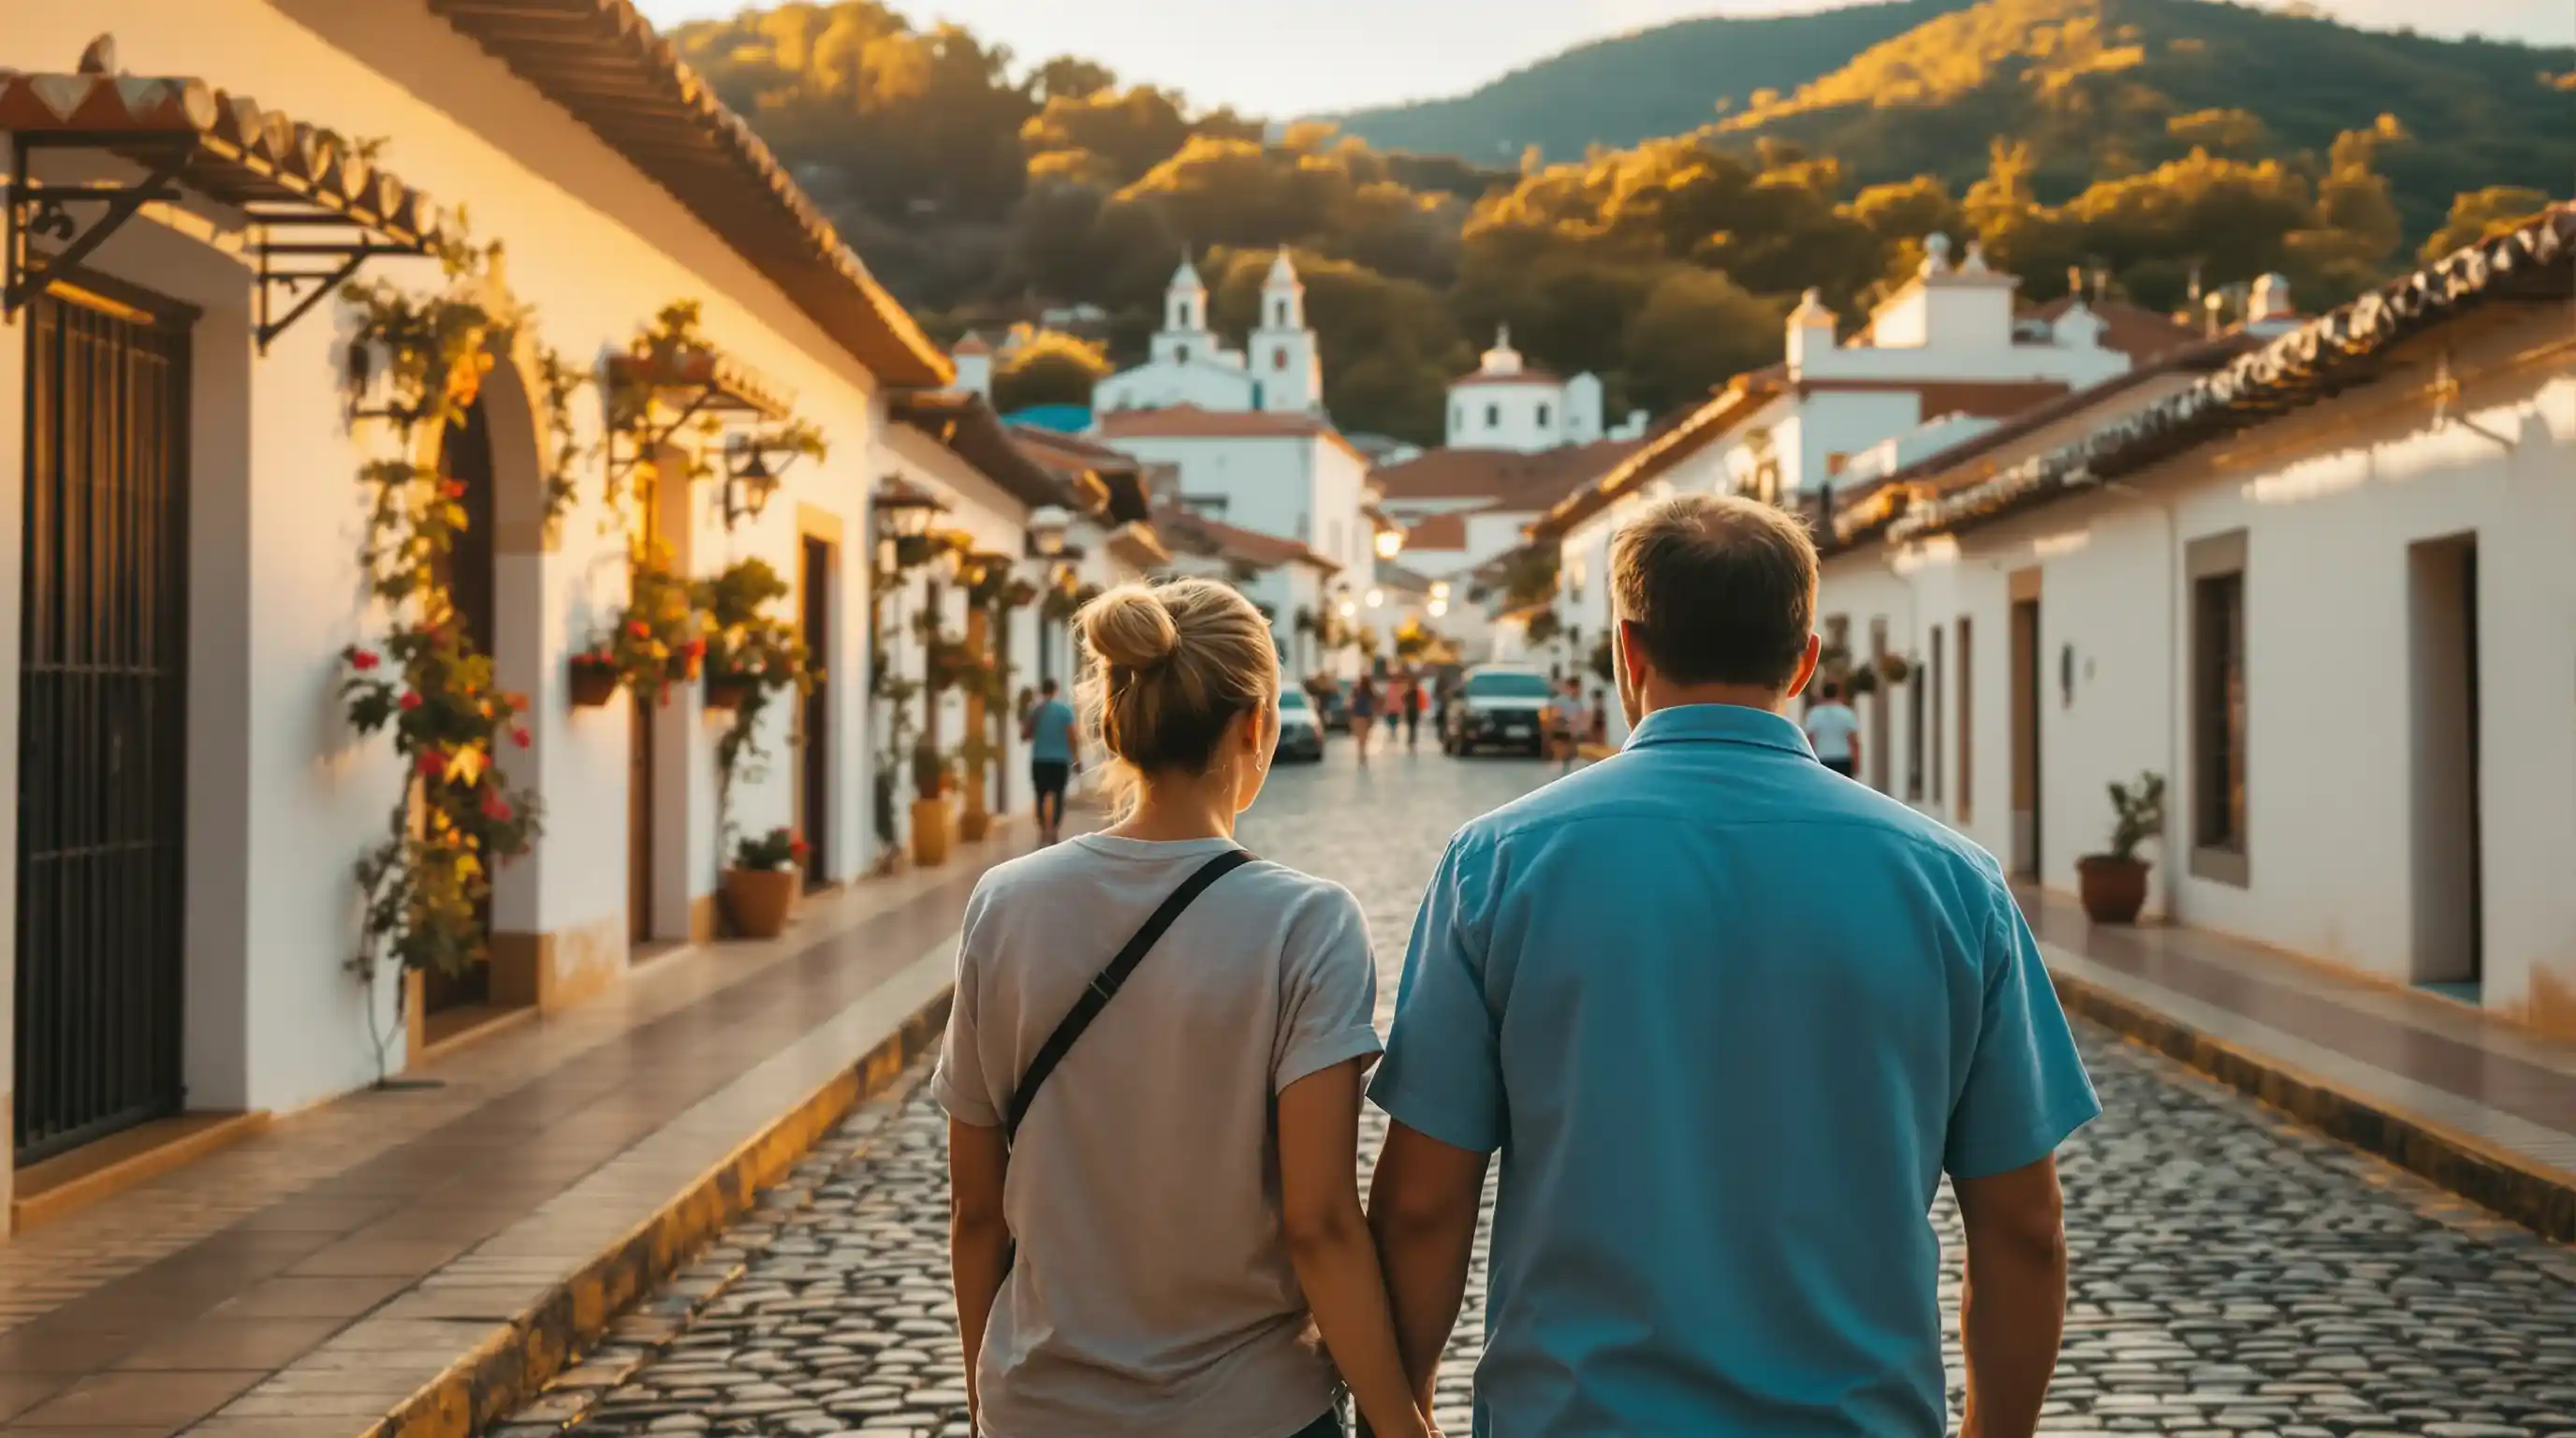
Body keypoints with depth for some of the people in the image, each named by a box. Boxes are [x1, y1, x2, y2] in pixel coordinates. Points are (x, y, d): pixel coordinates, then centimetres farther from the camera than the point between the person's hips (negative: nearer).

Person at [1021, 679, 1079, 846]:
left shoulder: (1035, 711, -1)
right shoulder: (1065, 709, -5)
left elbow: (1024, 736, 3)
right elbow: (1071, 736, -9)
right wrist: (1077, 757, -1)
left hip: (1039, 760, 1)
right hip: (1060, 760, -1)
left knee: (1042, 795, 6)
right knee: (1058, 795, 6)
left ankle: (1043, 831, -4)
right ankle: (1055, 831, -3)